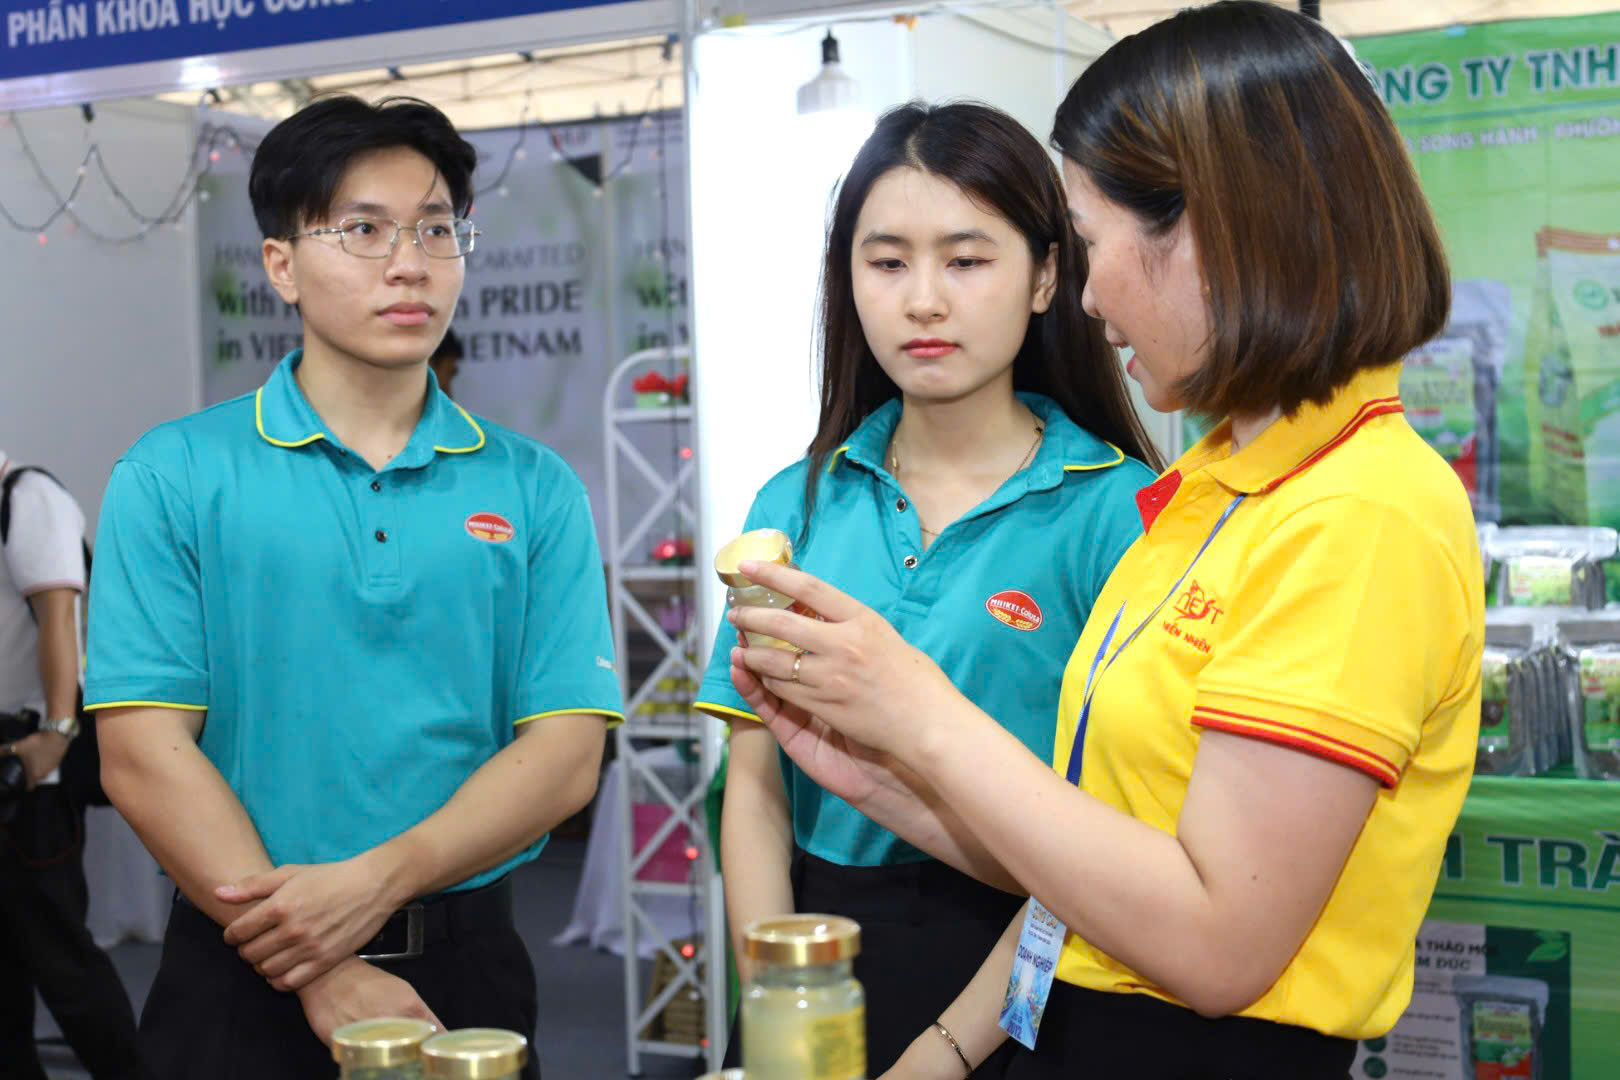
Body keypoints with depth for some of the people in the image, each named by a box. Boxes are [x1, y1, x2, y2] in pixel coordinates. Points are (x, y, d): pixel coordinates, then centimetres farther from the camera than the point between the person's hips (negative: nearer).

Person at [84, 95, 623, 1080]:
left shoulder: (535, 490, 2)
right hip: (242, 978, -1)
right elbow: (143, 754, -9)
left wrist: (377, 880, -19)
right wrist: (323, 980, -16)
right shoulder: (174, 477, -2)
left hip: (466, 961, 2)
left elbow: (566, 752, -4)